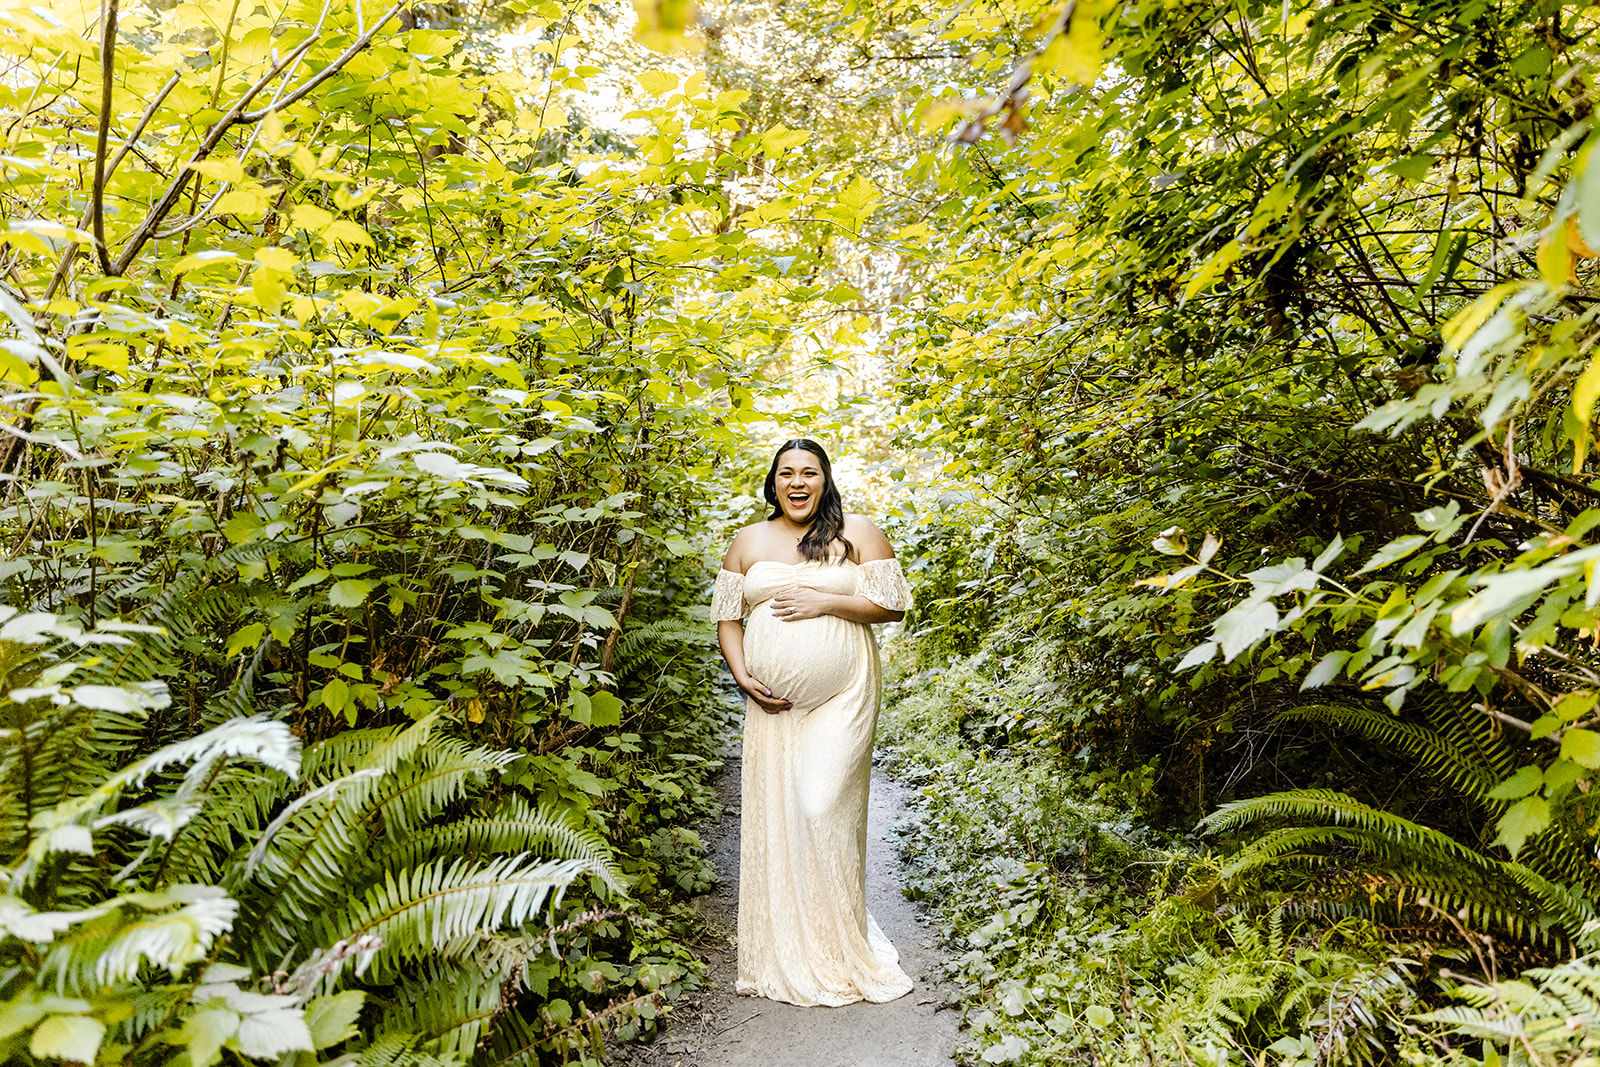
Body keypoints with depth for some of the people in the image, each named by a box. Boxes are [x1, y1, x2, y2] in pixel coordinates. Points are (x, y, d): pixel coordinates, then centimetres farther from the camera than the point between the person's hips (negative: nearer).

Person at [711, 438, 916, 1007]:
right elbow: (727, 616, 11)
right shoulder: (748, 542, 11)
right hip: (773, 703, 3)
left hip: (842, 699, -3)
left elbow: (891, 603, -1)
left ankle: (840, 943, 9)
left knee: (823, 810, -11)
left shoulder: (858, 532, 3)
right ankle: (784, 954, 20)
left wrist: (825, 602, -12)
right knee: (774, 813, 5)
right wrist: (742, 675, -4)